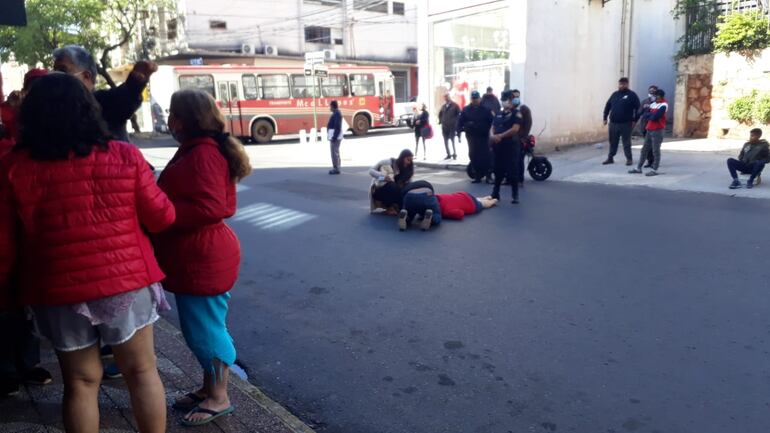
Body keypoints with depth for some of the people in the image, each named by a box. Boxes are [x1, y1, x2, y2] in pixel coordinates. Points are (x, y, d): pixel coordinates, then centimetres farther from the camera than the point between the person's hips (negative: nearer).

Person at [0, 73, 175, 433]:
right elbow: (161, 218, 0)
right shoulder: (125, 156, -7)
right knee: (142, 372, 14)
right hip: (126, 281, -1)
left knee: (80, 382, 16)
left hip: (58, 291, 1)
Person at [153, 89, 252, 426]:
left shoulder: (203, 154, -20)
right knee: (200, 327, 19)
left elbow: (208, 208, -26)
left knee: (206, 329, 2)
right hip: (195, 257, 11)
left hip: (203, 259, -11)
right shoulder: (196, 150, 13)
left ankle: (219, 398, 18)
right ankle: (209, 388, 34)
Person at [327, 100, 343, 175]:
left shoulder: (336, 114, -16)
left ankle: (336, 168, -8)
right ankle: (336, 168, 20)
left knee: (334, 152, -10)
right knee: (335, 152, 14)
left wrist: (334, 137, -24)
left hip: (335, 136, -11)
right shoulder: (336, 113, 16)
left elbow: (337, 127, -23)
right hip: (334, 136, 11)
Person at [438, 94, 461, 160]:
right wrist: (440, 121, 14)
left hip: (452, 126, -5)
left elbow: (459, 114, -5)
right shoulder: (443, 106, 13)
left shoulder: (455, 105, -3)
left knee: (452, 140, -8)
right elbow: (440, 114, 25)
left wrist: (456, 122, -10)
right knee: (446, 141, 6)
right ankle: (448, 154, 15)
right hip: (444, 126, 5)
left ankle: (454, 154, 2)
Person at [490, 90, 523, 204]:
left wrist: (500, 136, -16)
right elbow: (493, 128, 14)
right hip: (498, 146, 6)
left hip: (511, 146, -6)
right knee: (498, 170, 11)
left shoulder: (516, 113, -3)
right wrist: (493, 136, -9)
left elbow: (515, 129, -15)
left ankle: (515, 195, 3)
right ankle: (495, 193, 20)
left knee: (512, 171, -4)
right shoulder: (498, 114, 16)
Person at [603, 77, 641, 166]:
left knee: (626, 142, 1)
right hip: (613, 123, 4)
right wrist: (605, 118, 9)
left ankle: (629, 159, 8)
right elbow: (607, 106, 16)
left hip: (625, 124, -4)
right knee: (613, 142, 10)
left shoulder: (632, 95, -2)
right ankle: (610, 158, 18)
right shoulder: (615, 94, 12)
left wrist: (634, 120, -9)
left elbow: (638, 108, -4)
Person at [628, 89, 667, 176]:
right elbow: (645, 115, 8)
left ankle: (654, 170, 1)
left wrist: (649, 116, -2)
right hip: (649, 130, 8)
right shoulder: (653, 104, 13)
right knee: (644, 149, 11)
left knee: (655, 151, -4)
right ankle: (638, 168, 17)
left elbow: (655, 117, -20)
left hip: (657, 130, -8)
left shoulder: (663, 105, -11)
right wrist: (651, 115, -10)